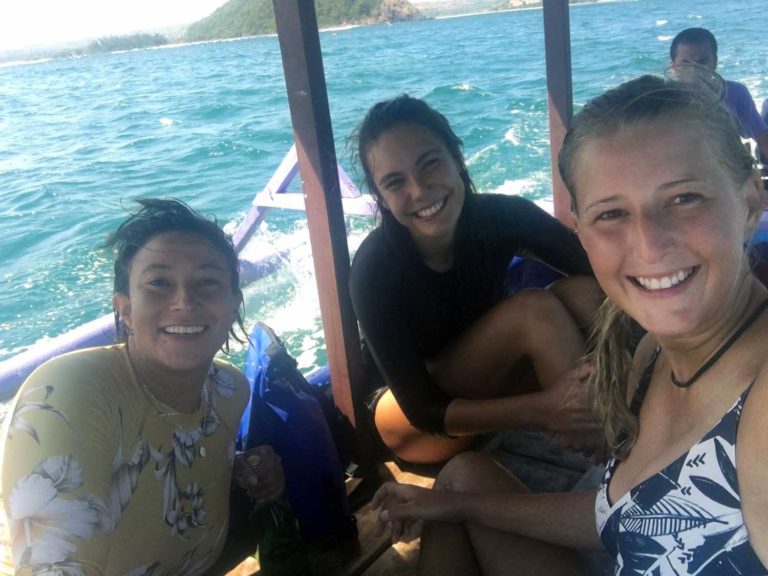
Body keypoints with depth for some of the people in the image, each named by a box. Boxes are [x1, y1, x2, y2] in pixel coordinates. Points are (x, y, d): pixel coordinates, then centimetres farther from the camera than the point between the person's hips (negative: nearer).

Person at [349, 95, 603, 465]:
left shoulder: (500, 216, -18)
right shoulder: (374, 267, -28)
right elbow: (422, 410, -27)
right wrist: (543, 409, -40)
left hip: (486, 385, 5)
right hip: (405, 419, -4)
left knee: (582, 294, -21)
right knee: (534, 309, -29)